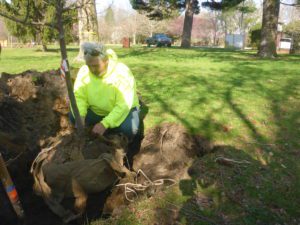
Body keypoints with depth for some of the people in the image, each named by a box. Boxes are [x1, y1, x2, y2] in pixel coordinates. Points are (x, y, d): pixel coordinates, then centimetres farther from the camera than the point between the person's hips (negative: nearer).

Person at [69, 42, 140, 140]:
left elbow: (123, 105, -31)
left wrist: (105, 124, -39)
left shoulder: (122, 73, -28)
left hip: (123, 109, -4)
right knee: (73, 116, -14)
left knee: (129, 129, -32)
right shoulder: (84, 71, -15)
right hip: (97, 111, 5)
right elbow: (79, 97, -13)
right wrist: (80, 116, -32)